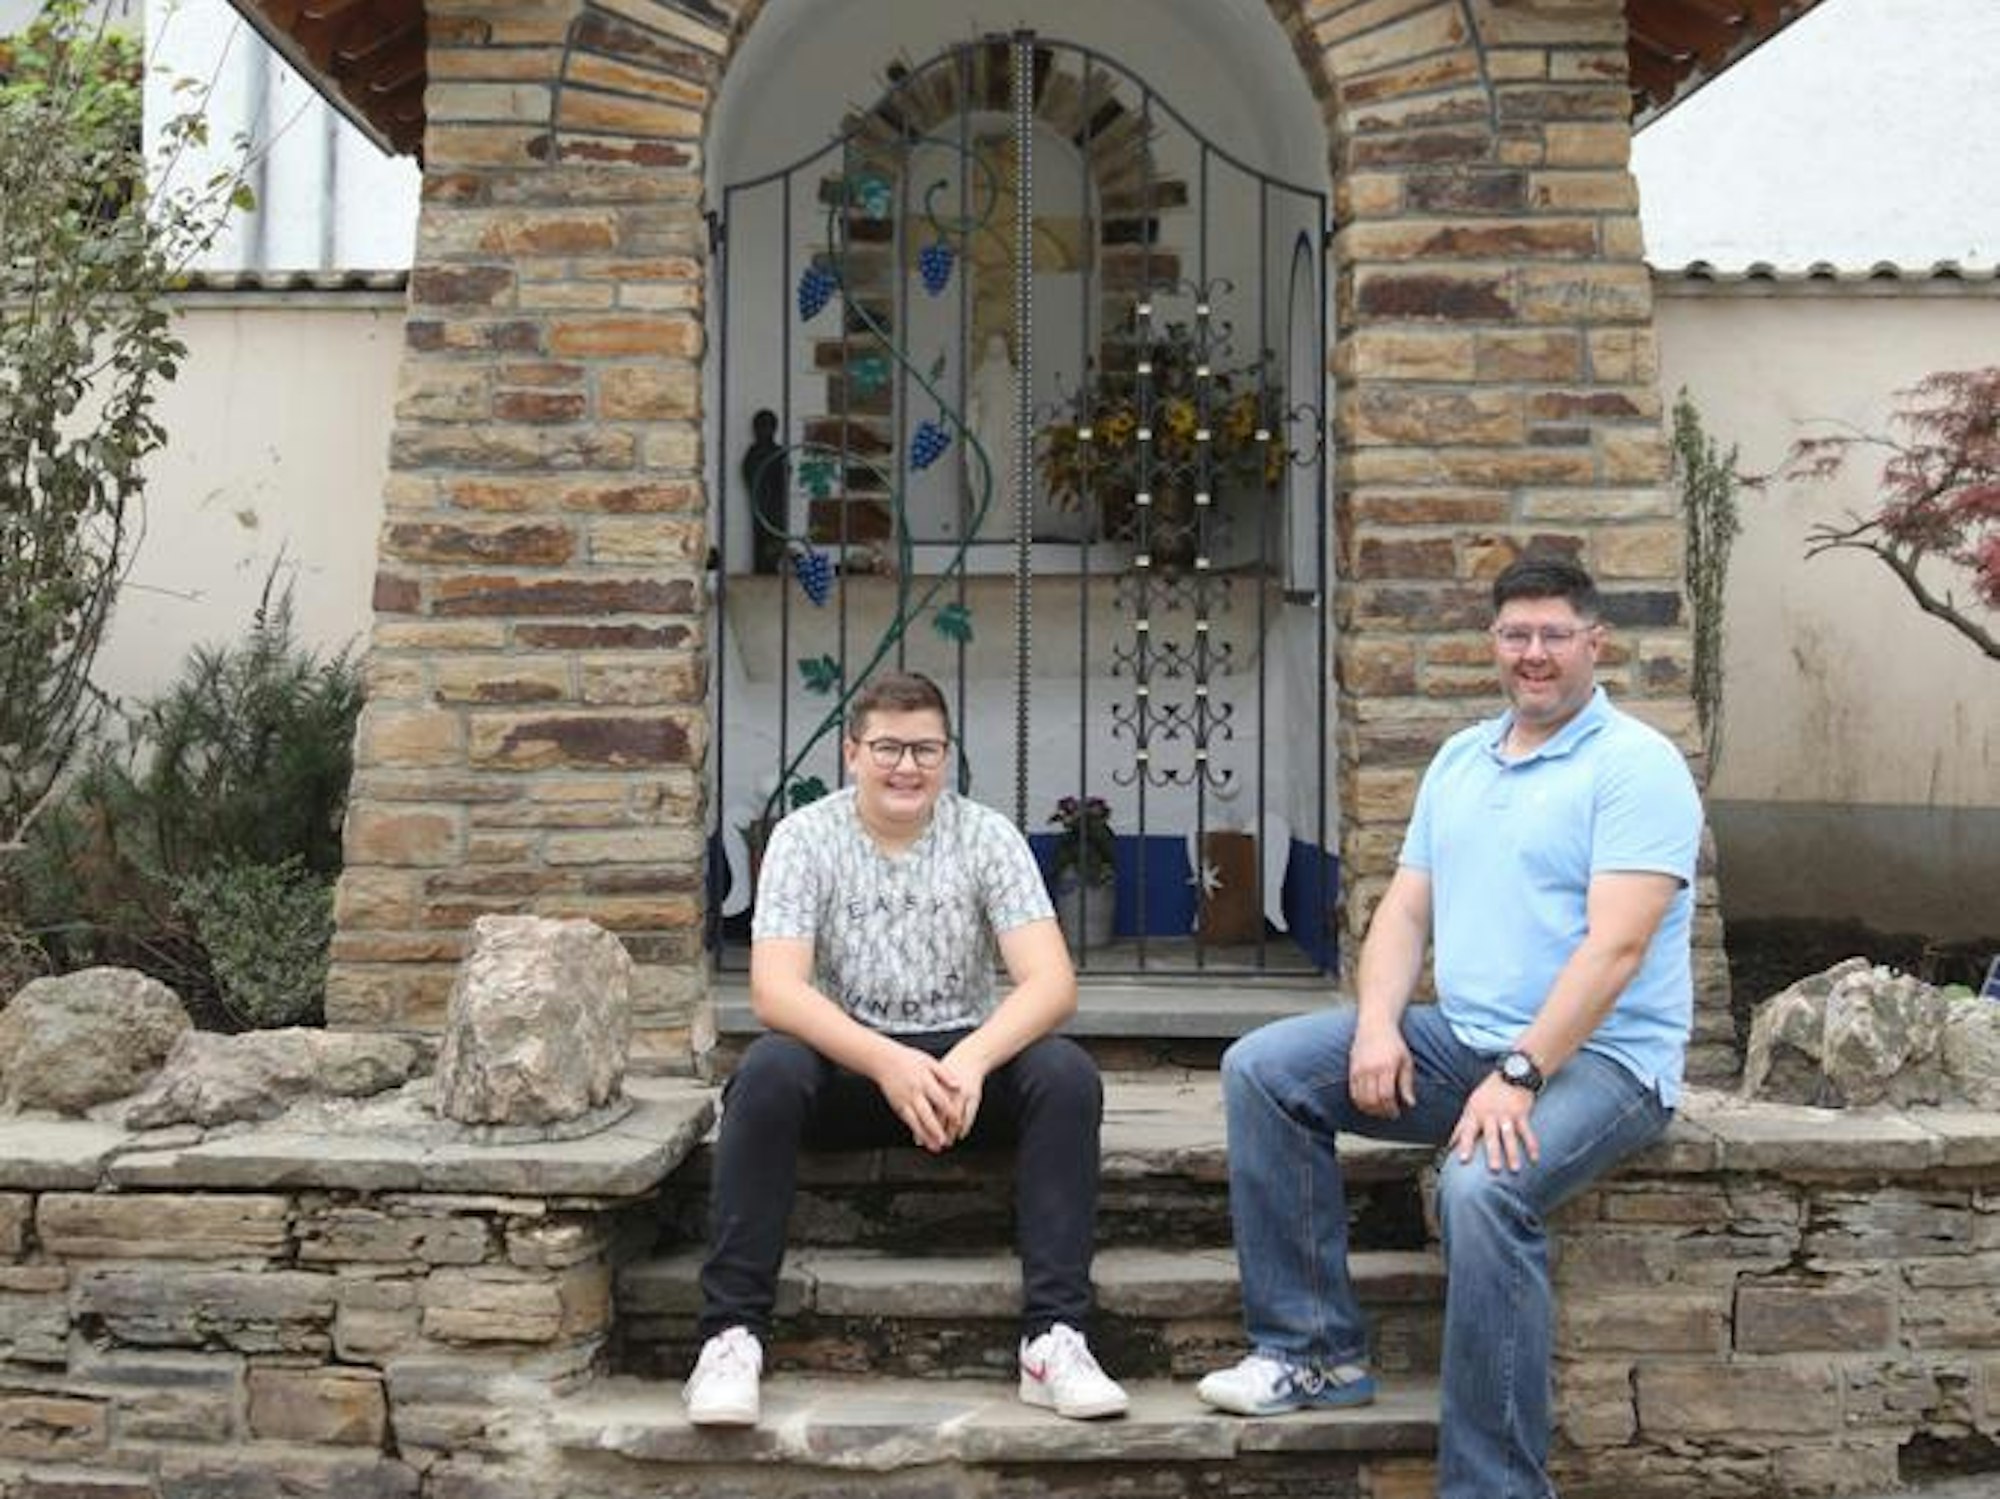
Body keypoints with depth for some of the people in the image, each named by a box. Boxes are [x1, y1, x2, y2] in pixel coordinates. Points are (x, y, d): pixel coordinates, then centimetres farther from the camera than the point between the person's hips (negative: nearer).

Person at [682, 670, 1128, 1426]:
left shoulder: (987, 835, -5)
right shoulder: (805, 838, -7)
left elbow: (1052, 981, -15)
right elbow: (775, 988, -20)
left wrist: (973, 1059, -35)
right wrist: (887, 1062, -36)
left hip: (965, 1057, 1)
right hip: (848, 1057, -1)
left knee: (1067, 1074, -27)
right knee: (768, 1071, -32)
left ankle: (1053, 1336, -27)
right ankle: (731, 1334, -27)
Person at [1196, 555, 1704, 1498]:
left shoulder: (1636, 766, -9)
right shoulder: (1460, 760, 15)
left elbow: (1615, 945, -20)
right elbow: (1405, 910, 12)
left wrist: (1519, 1076, -27)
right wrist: (1377, 1024, -7)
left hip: (1597, 1057, -7)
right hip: (1459, 1036, 8)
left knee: (1482, 1186, -36)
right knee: (1261, 1069, -5)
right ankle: (1313, 1349, -3)